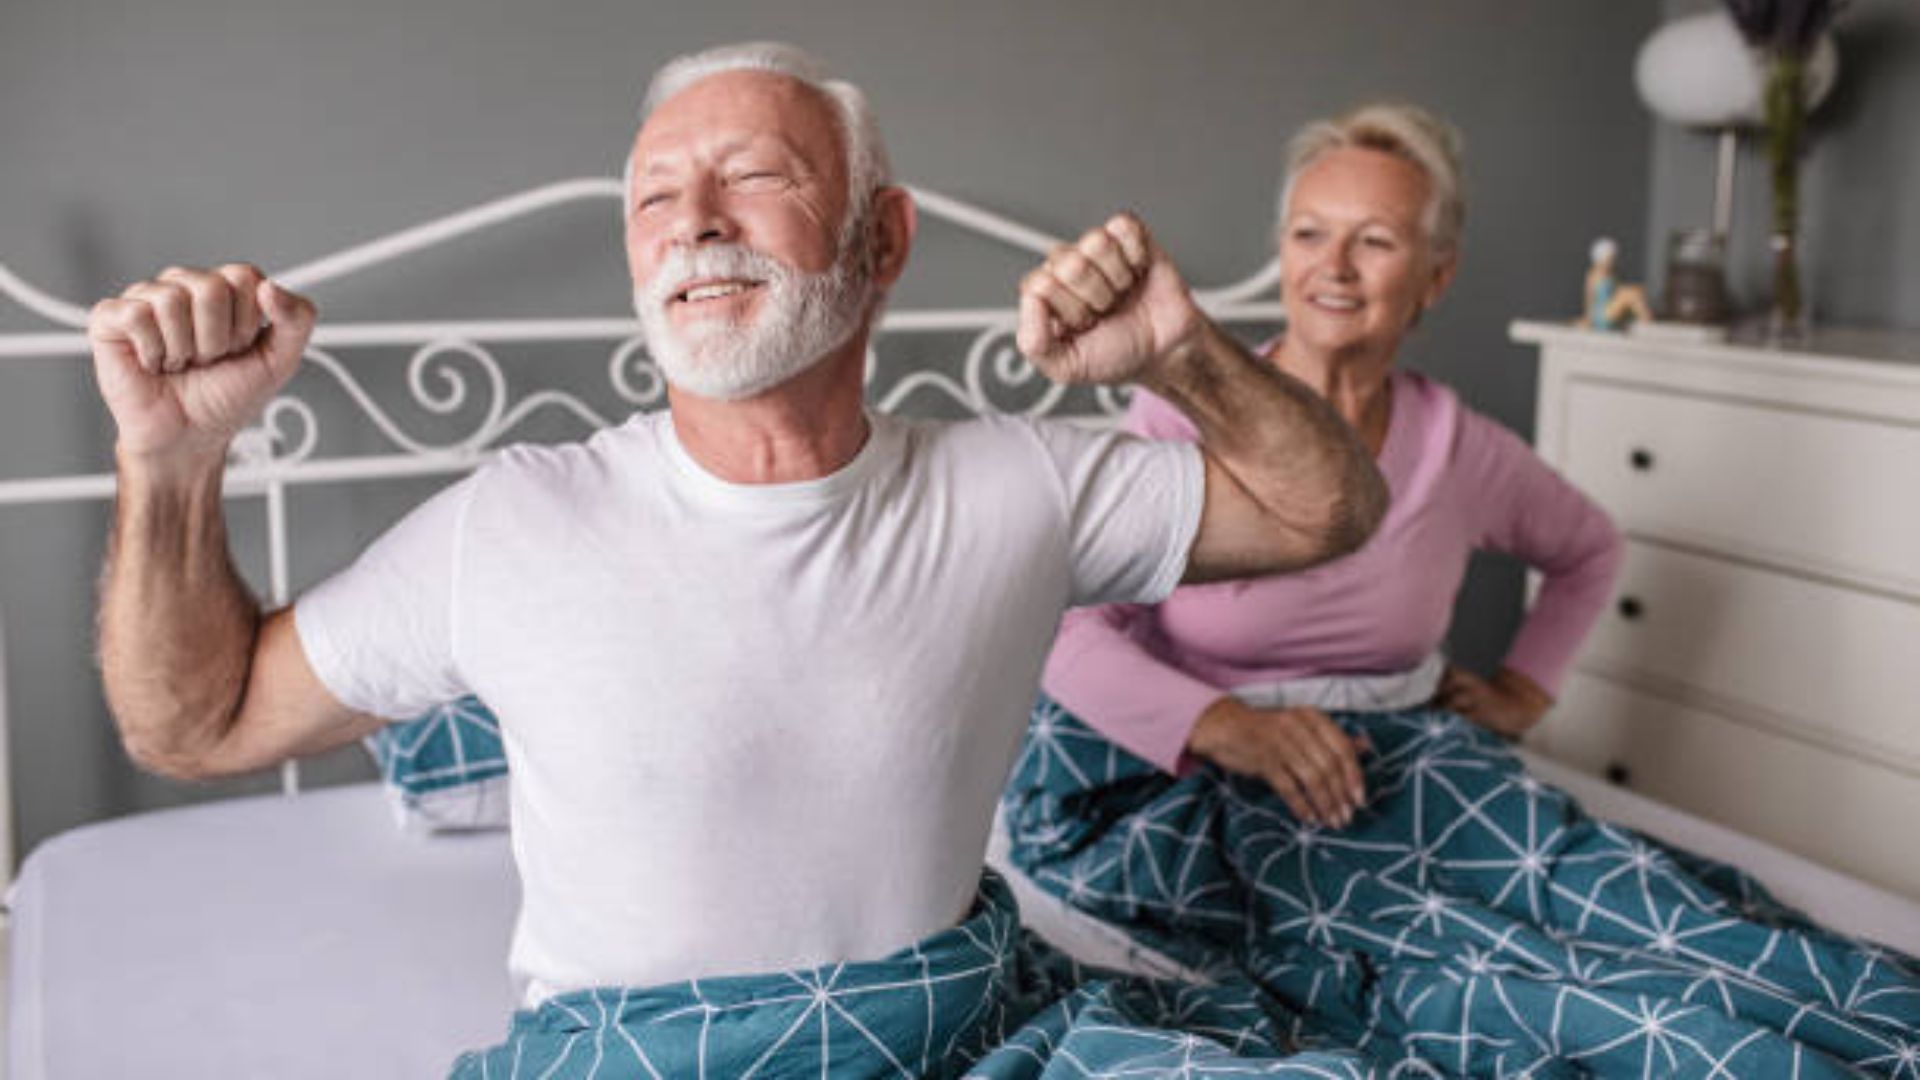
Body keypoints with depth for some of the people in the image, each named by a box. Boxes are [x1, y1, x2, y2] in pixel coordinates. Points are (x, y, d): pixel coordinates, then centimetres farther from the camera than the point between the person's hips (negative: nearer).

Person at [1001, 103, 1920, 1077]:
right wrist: (1226, 725, -27)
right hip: (1183, 767, -3)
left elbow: (1588, 551, 27)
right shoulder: (1179, 415, -7)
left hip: (1401, 756, 4)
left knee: (1643, 906, -29)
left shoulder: (1463, 449, 4)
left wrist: (1526, 688, 12)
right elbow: (1067, 633, -13)